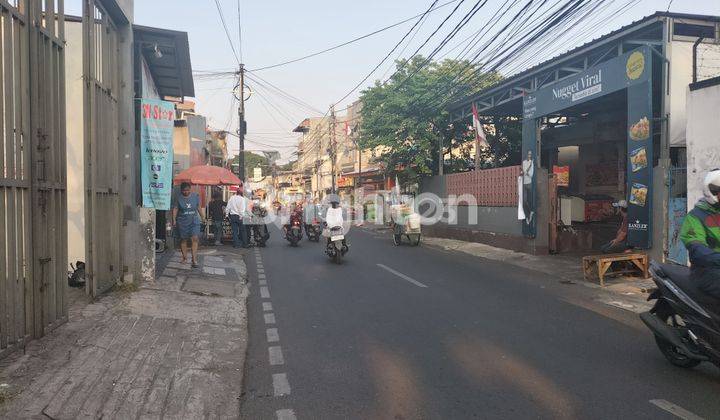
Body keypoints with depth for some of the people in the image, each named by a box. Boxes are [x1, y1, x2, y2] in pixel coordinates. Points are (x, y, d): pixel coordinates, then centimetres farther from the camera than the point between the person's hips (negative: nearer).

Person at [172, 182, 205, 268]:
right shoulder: (178, 198, -3)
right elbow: (175, 209, -1)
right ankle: (185, 258, 23)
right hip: (182, 222, 0)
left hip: (194, 221, 0)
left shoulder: (195, 196, 2)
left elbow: (199, 207, 11)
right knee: (183, 240, 8)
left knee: (195, 239, -11)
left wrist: (203, 217, 11)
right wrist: (174, 220, -8)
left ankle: (194, 260, -12)